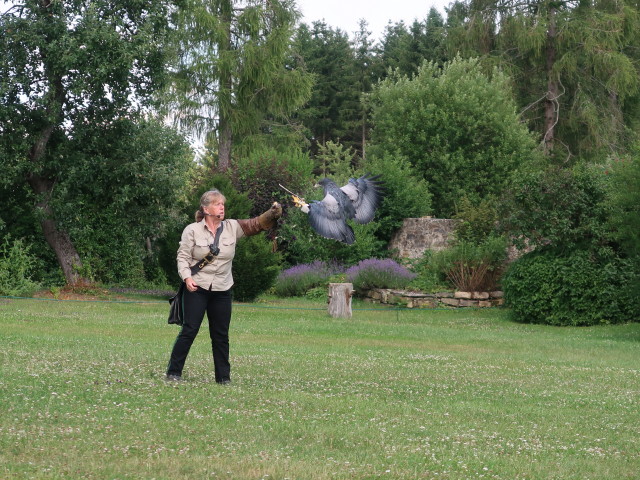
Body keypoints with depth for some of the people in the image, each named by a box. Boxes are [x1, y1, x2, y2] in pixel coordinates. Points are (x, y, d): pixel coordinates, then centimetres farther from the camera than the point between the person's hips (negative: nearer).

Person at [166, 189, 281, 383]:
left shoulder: (232, 228, 5)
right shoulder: (192, 230, -3)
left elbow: (256, 224, -1)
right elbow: (183, 256, -2)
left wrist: (273, 214, -19)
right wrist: (187, 277, -16)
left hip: (222, 290, 4)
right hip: (197, 288, -4)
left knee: (221, 335, 8)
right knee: (189, 331, -4)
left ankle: (223, 376, 15)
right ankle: (173, 372, 3)